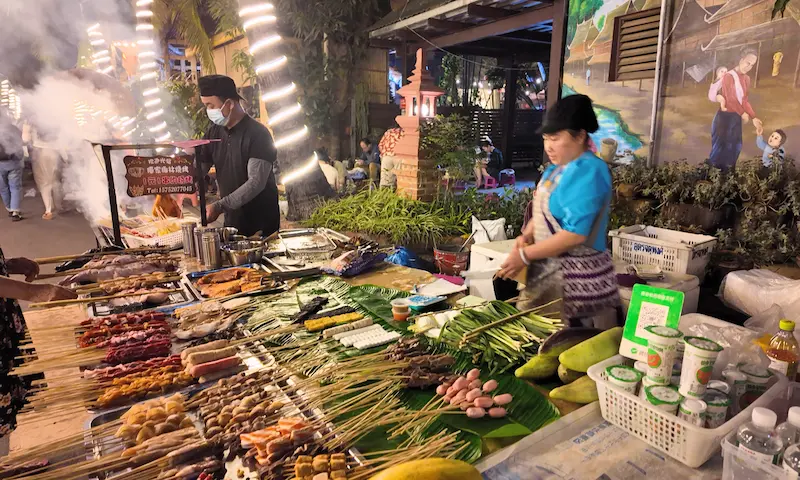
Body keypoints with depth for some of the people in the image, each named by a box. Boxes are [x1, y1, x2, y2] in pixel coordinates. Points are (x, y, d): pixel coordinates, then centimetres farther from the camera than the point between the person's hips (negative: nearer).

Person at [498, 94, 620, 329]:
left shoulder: (589, 172, -18)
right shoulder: (556, 168, 9)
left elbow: (575, 234, -24)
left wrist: (525, 255, -19)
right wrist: (526, 236, -3)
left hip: (576, 276, -9)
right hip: (549, 270, 9)